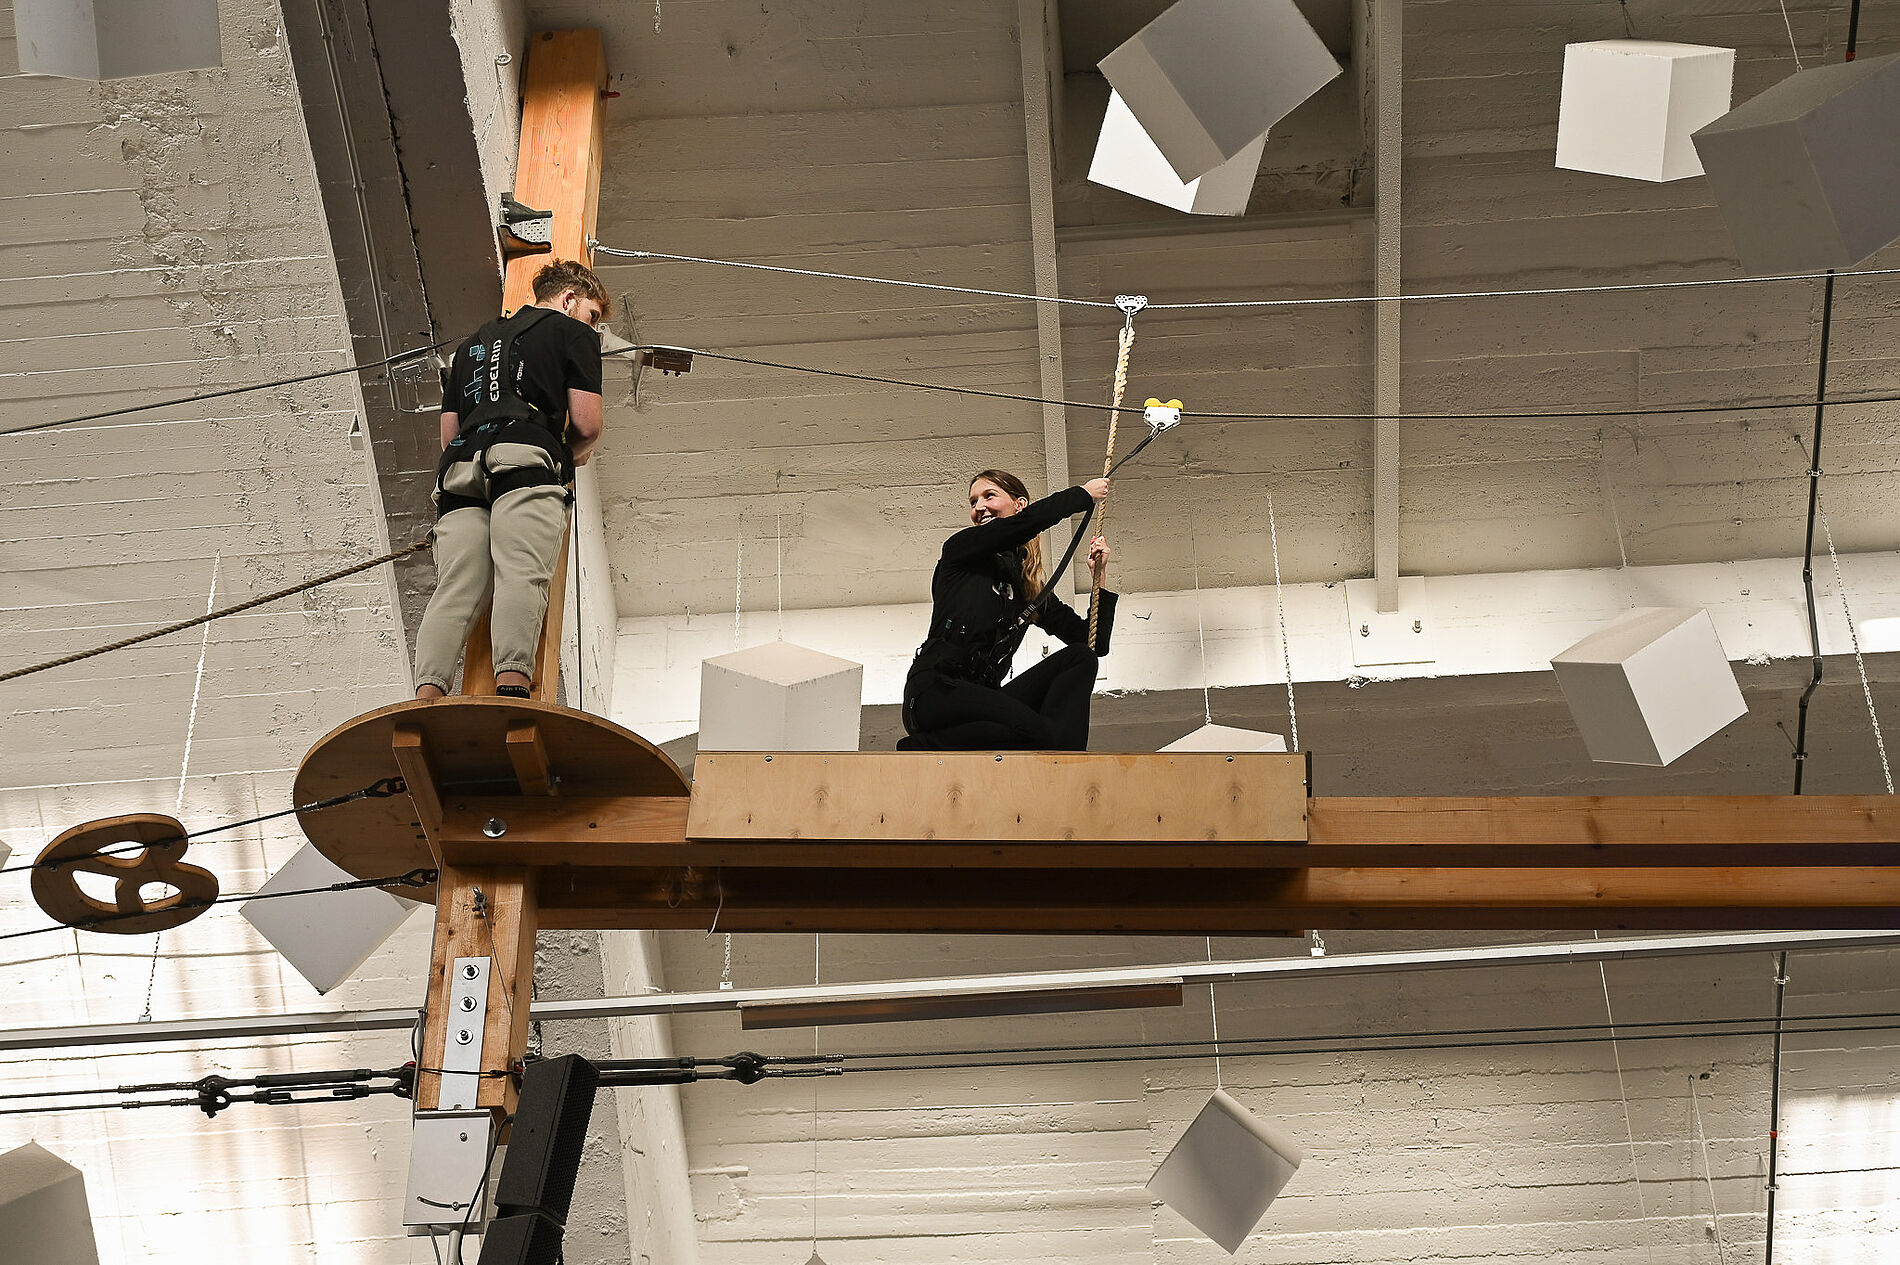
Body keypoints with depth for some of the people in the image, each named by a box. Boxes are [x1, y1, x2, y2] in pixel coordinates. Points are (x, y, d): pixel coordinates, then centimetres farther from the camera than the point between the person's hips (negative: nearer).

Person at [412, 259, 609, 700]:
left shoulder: (471, 344, 38)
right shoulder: (573, 332, 20)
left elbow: (448, 435, 32)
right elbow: (587, 423, 9)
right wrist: (576, 452, 30)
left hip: (459, 469, 5)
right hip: (527, 461, -5)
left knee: (454, 590, -9)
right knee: (523, 574, -21)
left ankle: (427, 695, -29)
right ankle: (512, 682, -42)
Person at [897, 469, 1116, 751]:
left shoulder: (1034, 591, 23)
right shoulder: (961, 550, 8)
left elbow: (1096, 644, 23)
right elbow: (1029, 521, -9)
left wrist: (1099, 577, 19)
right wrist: (1083, 494, 5)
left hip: (983, 698, 7)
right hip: (934, 691, -7)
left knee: (1080, 658, -7)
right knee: (1037, 733, -32)